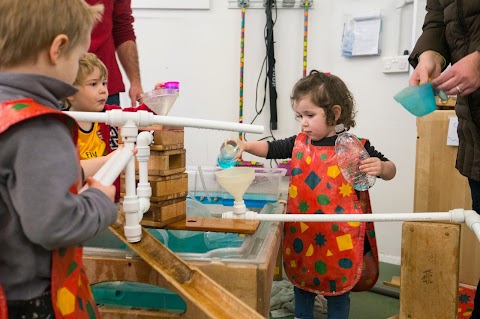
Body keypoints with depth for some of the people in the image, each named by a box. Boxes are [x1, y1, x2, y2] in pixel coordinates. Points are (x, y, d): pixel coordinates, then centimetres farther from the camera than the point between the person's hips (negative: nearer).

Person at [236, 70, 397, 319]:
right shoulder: (299, 143, -1)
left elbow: (389, 170, -4)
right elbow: (270, 148, 7)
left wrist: (381, 167, -26)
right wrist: (245, 145, -10)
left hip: (339, 237, -4)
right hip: (302, 234, 5)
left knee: (338, 288, 14)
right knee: (301, 281, 22)